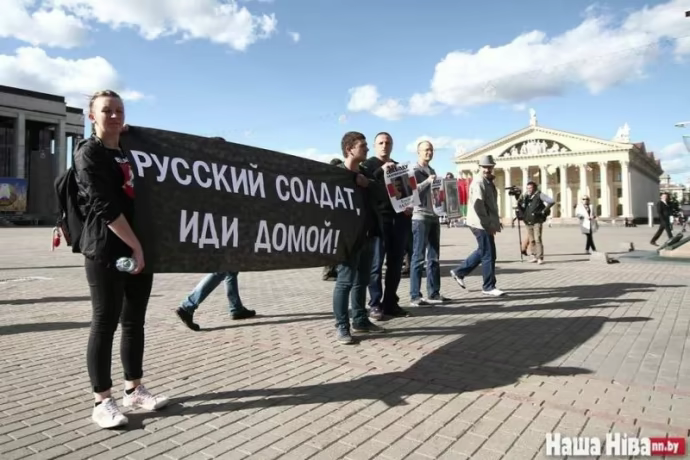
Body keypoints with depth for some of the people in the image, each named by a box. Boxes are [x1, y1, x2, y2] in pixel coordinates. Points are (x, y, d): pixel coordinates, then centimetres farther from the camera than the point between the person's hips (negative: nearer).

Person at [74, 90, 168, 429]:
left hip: (141, 248, 7)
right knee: (105, 323, -1)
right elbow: (104, 206, -15)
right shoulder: (88, 152, -5)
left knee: (134, 321, 12)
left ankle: (134, 390, 24)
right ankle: (102, 401, 10)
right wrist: (135, 246, -15)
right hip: (106, 251, -7)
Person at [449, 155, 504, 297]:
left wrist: (494, 222, 15)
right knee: (489, 255, -4)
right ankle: (489, 287, 7)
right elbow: (478, 206, -23)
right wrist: (488, 224, -22)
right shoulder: (478, 183, -15)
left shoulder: (489, 183, 17)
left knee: (482, 252, 20)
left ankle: (458, 272, 29)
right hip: (481, 224, -10)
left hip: (486, 223, 10)